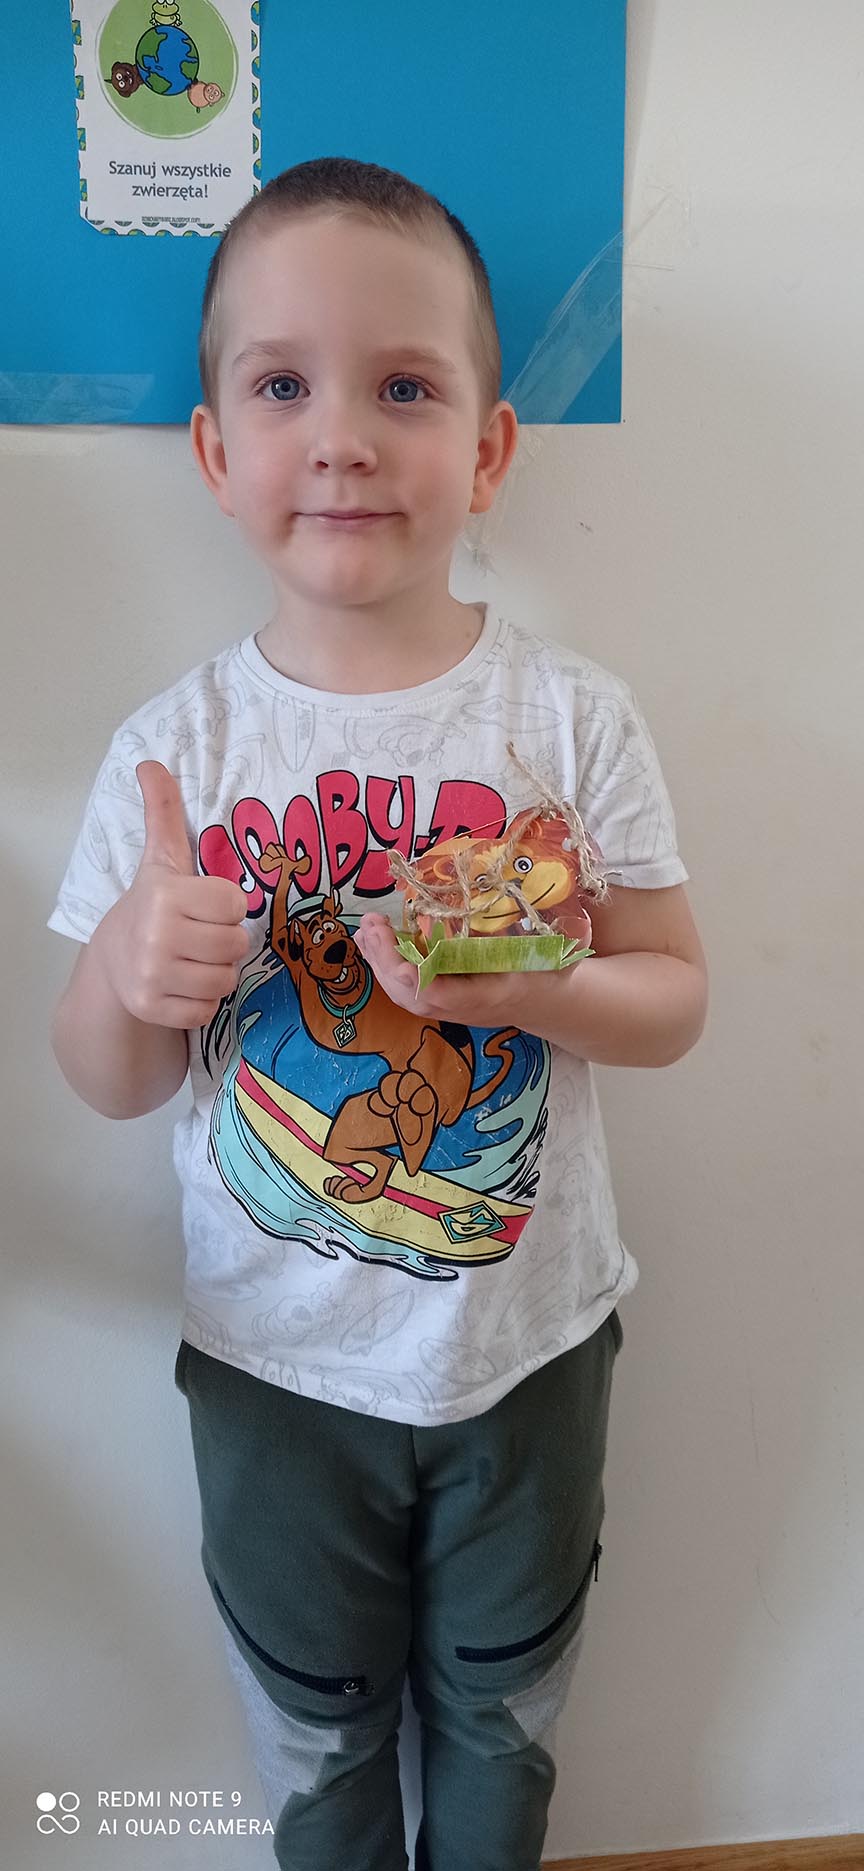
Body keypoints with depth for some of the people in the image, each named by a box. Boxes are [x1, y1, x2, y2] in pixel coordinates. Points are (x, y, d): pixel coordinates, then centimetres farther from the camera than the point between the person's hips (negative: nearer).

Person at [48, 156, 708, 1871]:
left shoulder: (573, 716, -12)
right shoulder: (178, 746, -11)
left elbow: (674, 1001, -7)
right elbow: (106, 1084, -5)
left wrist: (533, 986, -27)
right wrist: (129, 976, -27)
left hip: (527, 1340, 0)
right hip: (275, 1358, 1)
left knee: (497, 1704, 26)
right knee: (312, 1728, 25)